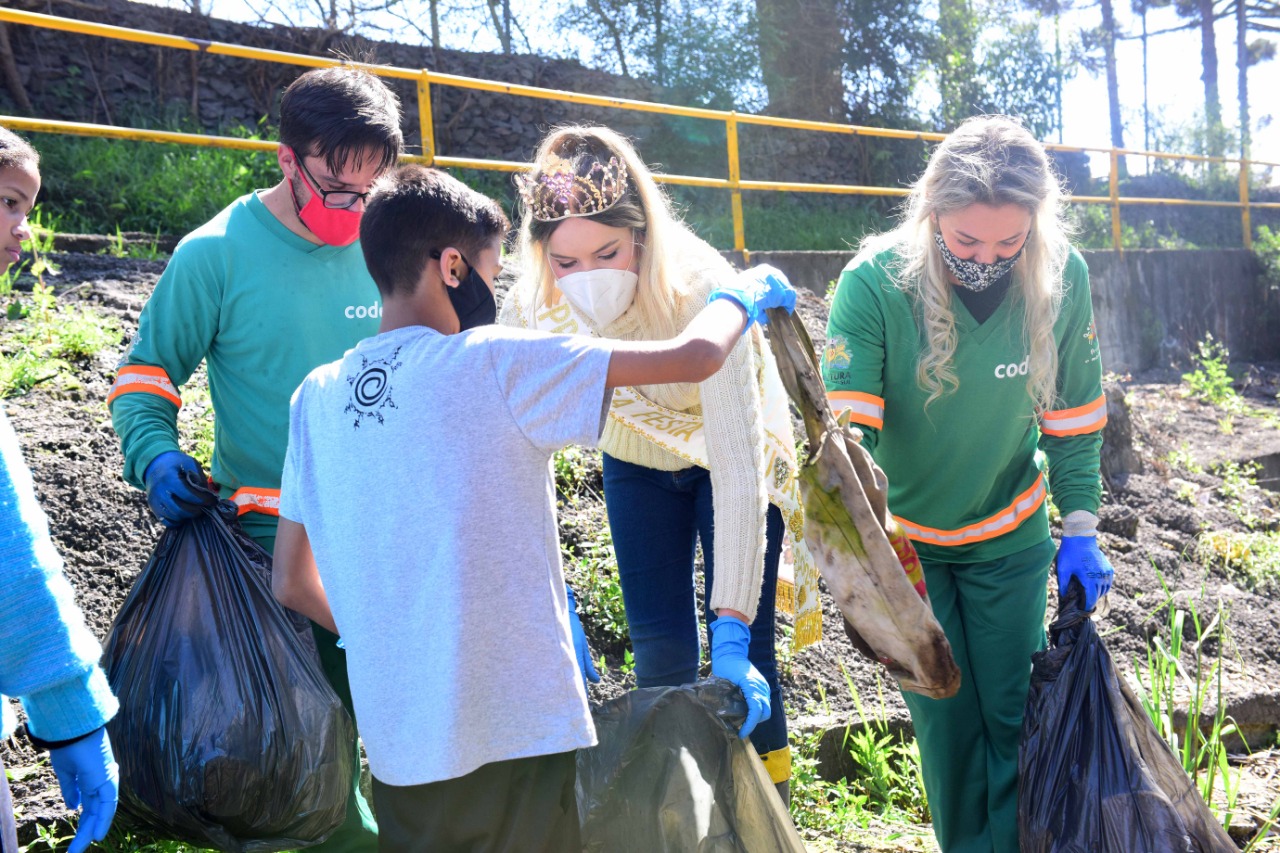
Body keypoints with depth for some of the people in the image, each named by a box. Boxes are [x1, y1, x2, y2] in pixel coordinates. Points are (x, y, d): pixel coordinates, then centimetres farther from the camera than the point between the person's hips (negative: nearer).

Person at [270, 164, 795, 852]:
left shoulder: (317, 396, 4)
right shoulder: (497, 365, -13)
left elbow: (291, 582, 10)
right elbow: (693, 356, -10)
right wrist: (742, 298, 10)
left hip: (396, 752, 5)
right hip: (517, 737, -5)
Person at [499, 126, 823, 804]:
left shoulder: (701, 290, -37)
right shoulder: (531, 306, -26)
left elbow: (737, 465, -40)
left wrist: (731, 630, -45)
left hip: (730, 459, -3)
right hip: (638, 462, 3)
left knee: (744, 652, -7)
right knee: (659, 649, 2)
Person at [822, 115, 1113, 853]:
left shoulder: (1063, 277, -16)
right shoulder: (874, 283, -25)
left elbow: (1075, 416, -3)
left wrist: (1081, 531, -2)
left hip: (1009, 539, 2)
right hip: (905, 536, -1)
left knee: (1013, 711, 7)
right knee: (946, 717, 6)